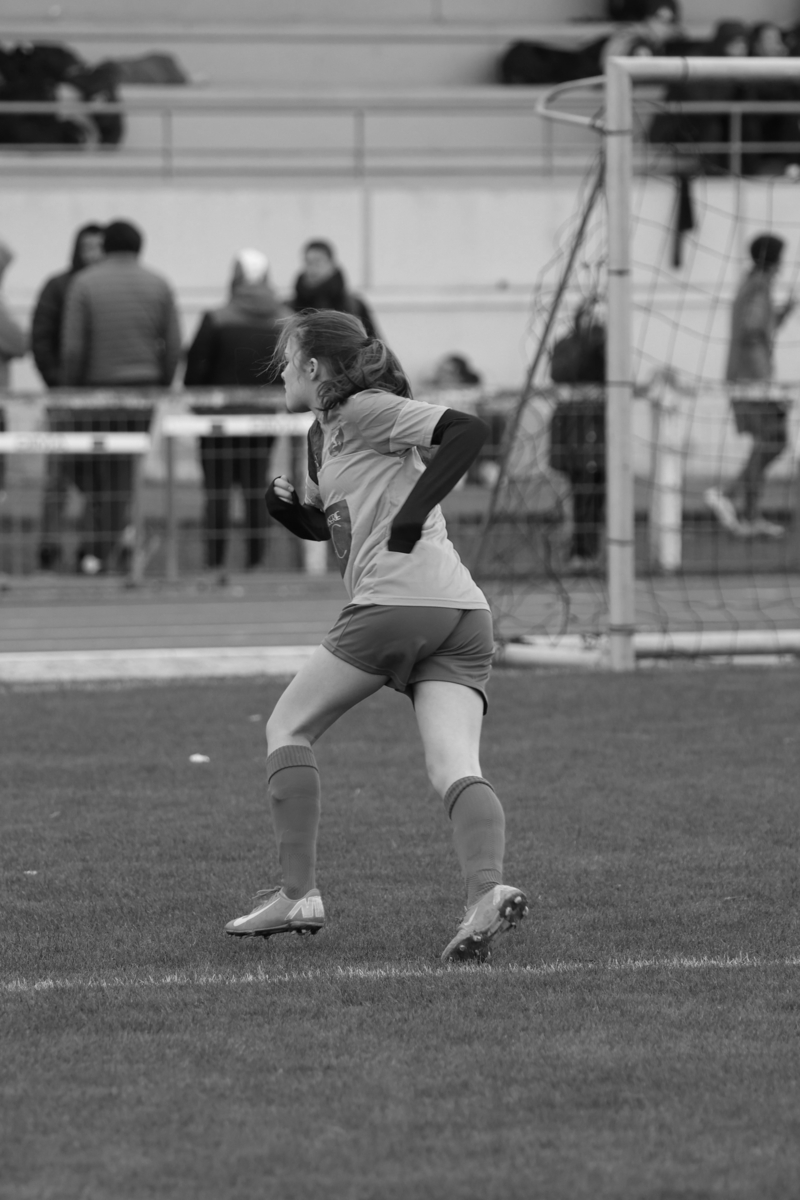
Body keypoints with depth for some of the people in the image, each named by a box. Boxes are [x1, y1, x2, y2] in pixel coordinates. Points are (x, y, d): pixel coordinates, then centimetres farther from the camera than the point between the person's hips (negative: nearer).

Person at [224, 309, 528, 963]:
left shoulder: (369, 410, 0)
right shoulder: (323, 435, 27)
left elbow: (468, 429, -12)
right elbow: (326, 527, 39)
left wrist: (413, 512, -15)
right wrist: (286, 505, 18)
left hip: (397, 601, -8)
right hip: (464, 616, 8)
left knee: (287, 729, 6)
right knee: (456, 769, -8)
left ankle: (298, 895, 1)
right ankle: (487, 890, -34)